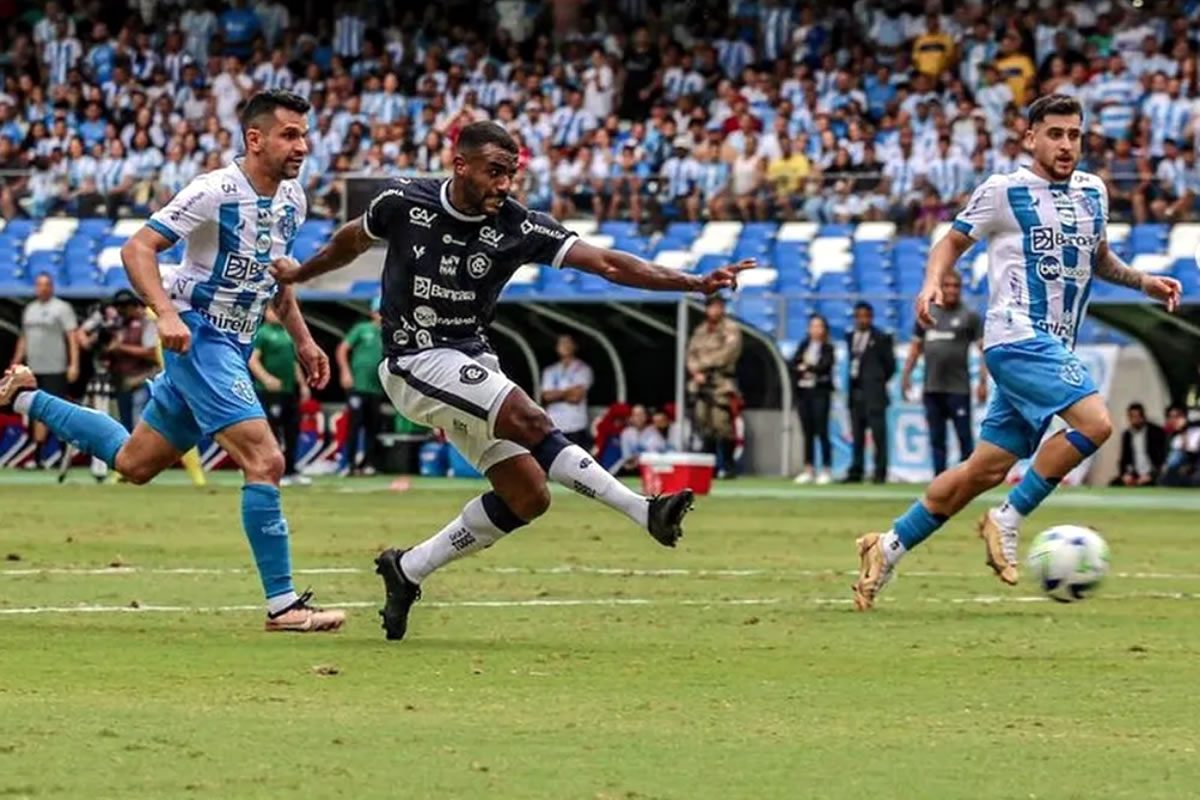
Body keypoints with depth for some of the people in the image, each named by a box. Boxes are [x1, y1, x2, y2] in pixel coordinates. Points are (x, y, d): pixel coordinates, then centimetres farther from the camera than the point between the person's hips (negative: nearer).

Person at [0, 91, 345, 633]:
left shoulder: (291, 200, 6)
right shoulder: (214, 192, -19)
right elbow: (137, 248, -19)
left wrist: (301, 339, 16)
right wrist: (167, 313, -33)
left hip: (232, 348, 9)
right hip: (197, 338, -9)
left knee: (133, 463, 20)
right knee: (265, 461, -20)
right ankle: (282, 604, -17)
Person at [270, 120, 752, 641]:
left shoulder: (518, 227, -7)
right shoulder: (405, 202, -10)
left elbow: (606, 263, -13)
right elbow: (352, 241, 12)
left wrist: (694, 283, -23)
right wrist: (298, 274, 29)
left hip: (471, 362, 5)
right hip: (416, 361, -5)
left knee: (527, 497, -3)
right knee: (530, 422, -26)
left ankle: (408, 569, 11)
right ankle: (644, 511, -29)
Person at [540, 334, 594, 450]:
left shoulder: (582, 369, 4)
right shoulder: (549, 371, 15)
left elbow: (577, 396, -7)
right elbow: (546, 396, 2)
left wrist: (556, 395, 2)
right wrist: (567, 392, -3)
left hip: (576, 427, -3)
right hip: (555, 426, 3)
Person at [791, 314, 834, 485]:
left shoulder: (827, 348, -1)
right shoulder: (803, 346, 13)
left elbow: (825, 365, -14)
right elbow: (794, 364, 3)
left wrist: (807, 367, -9)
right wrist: (804, 370, -13)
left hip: (820, 392, -5)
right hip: (803, 390, 5)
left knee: (821, 431, -6)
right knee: (807, 432, 7)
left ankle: (826, 470, -5)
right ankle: (809, 470, 12)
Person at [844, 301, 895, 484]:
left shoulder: (880, 338, -1)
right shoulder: (850, 337, 14)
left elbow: (890, 364, 1)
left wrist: (877, 382, 3)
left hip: (873, 394, -5)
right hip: (855, 392, 5)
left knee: (878, 433, -7)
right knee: (857, 435, 8)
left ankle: (880, 473, -5)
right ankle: (855, 472, 12)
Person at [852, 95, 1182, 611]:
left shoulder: (1092, 193, 15)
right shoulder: (1003, 191, -2)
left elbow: (1100, 260, 30)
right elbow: (954, 240, 7)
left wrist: (1145, 282, 14)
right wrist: (933, 281, -12)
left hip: (1053, 350, 7)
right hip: (1018, 338, -7)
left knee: (987, 470, 6)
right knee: (1095, 422, -25)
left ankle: (887, 549, 15)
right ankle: (1007, 521, -14)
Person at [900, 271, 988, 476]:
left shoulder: (969, 317, 1)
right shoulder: (927, 315, 13)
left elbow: (984, 349, -3)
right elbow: (915, 346, 19)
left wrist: (983, 381, -11)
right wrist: (906, 374, 11)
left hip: (958, 388, -4)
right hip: (932, 389, 4)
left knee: (965, 437, -5)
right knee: (937, 439, 7)